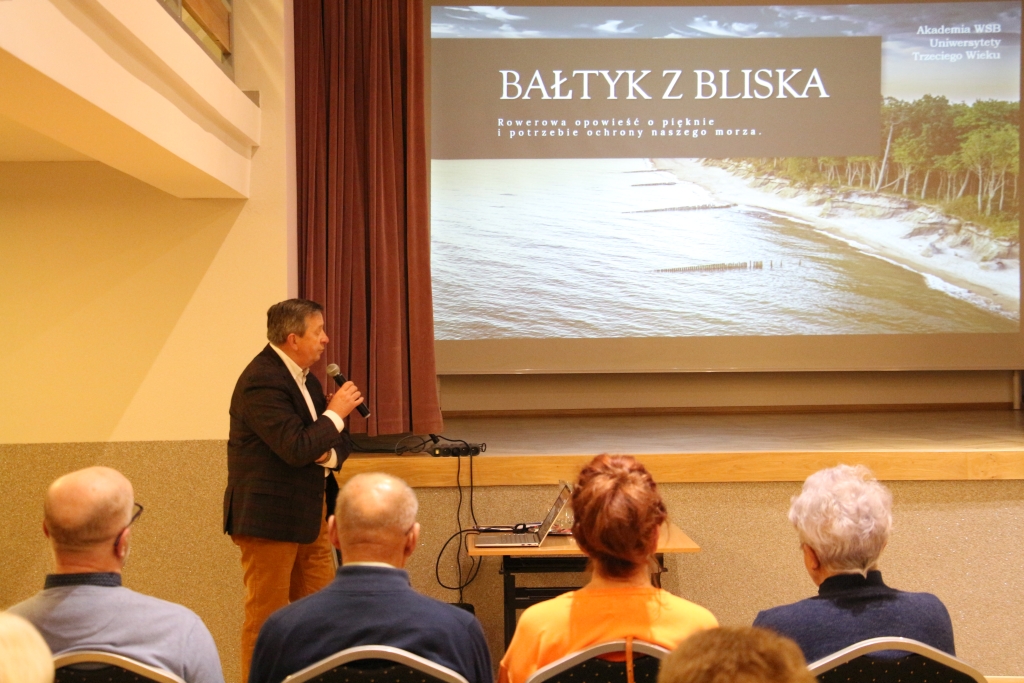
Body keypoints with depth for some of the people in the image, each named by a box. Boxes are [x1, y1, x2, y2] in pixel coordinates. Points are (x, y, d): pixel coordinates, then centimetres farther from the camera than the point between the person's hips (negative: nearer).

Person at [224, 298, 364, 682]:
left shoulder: (303, 376, 10)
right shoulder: (261, 382, -19)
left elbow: (335, 443, 13)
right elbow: (297, 448, -26)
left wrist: (330, 451, -10)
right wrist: (336, 412, -13)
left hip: (309, 515, 9)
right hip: (270, 517, -9)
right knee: (266, 619, 1)